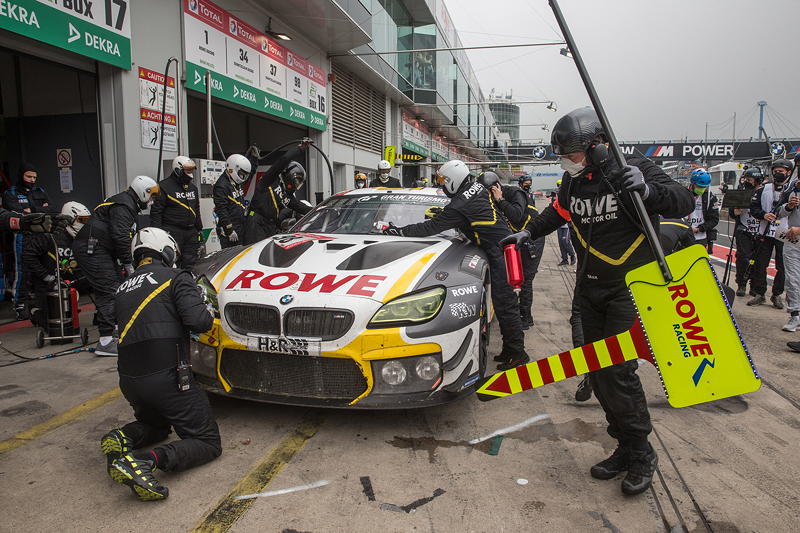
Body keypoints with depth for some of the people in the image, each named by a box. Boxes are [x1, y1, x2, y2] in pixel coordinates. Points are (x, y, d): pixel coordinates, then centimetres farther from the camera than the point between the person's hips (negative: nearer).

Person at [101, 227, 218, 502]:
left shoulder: (124, 288, 18)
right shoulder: (176, 278, -3)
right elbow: (198, 322, -16)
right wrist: (208, 309, 6)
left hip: (129, 379, 7)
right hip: (166, 376, -7)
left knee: (155, 425, 34)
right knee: (208, 442, 1)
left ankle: (122, 438, 1)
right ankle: (146, 461, -23)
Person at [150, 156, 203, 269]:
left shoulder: (193, 188, 16)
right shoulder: (164, 186, -6)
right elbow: (156, 212, -8)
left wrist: (199, 230, 22)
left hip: (191, 232, 7)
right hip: (172, 232, -7)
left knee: (190, 264, 9)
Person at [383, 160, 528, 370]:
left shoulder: (460, 205, -18)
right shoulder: (478, 188, 10)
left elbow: (431, 228, -15)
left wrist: (399, 231, -8)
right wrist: (440, 214, 22)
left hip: (500, 251, -10)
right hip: (506, 243, 10)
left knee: (504, 303, -6)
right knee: (504, 301, 12)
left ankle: (517, 353, 0)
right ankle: (510, 349, 19)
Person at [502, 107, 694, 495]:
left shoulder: (633, 171, -13)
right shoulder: (573, 182, 5)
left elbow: (684, 202, -19)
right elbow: (558, 212, 25)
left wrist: (647, 190, -36)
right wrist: (528, 233, 21)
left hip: (630, 288, -7)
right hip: (590, 290, 7)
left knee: (617, 370, -12)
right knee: (597, 371, 8)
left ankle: (641, 454, 8)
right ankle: (626, 448, 22)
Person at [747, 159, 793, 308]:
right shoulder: (763, 190, 9)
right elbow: (753, 207, 7)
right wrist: (763, 214, -11)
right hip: (765, 233, 2)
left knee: (782, 267, 5)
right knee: (760, 265, 5)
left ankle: (777, 295, 19)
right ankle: (760, 293, 16)